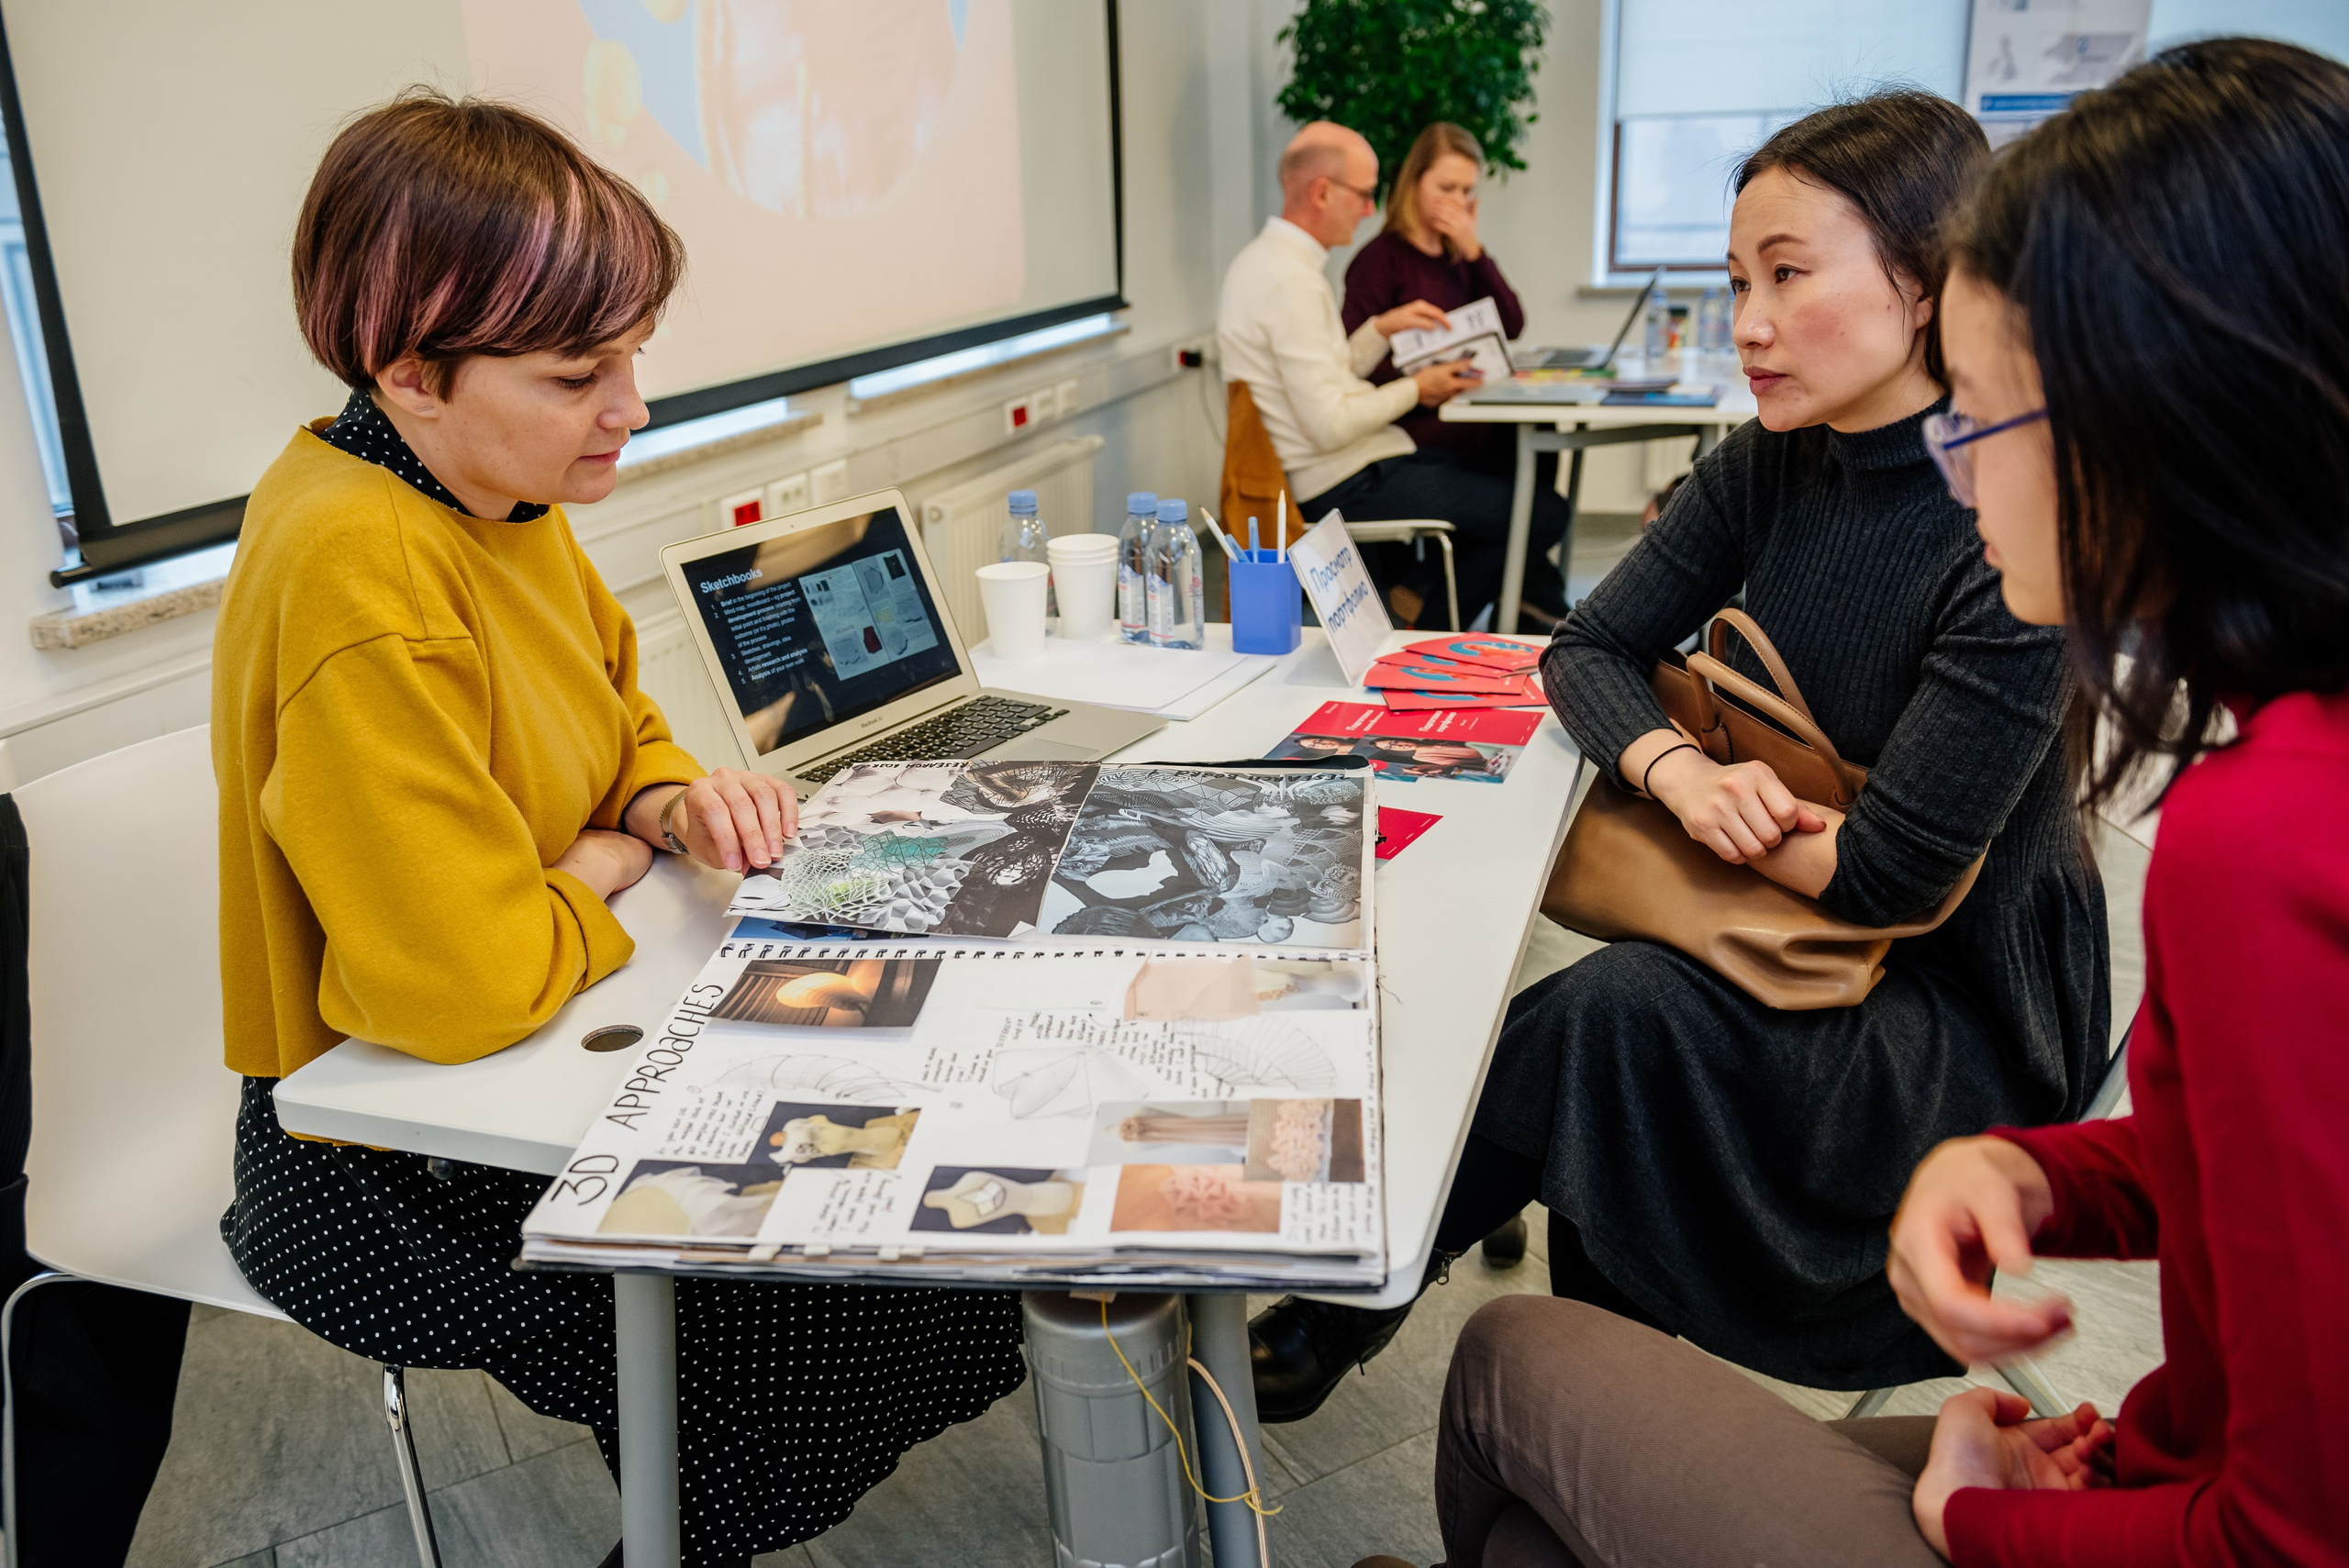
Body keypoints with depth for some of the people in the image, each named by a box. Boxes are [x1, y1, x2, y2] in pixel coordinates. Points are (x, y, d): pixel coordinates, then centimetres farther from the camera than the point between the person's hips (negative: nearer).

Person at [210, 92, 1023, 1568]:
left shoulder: (499, 494, -2)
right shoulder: (357, 580, -30)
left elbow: (613, 715, 15)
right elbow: (470, 979, -34)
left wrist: (672, 798, -7)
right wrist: (614, 859, -14)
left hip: (527, 1055, 9)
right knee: (894, 1296, -11)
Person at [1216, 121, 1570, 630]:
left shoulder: (1265, 259, 12)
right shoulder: (1293, 282, -21)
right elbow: (1330, 426, -25)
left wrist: (1383, 328, 9)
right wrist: (1416, 390, -10)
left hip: (1327, 474, 11)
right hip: (1347, 487, -11)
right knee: (1546, 513, -10)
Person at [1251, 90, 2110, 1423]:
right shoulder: (1772, 468, -3)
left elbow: (1890, 875, -23)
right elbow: (1588, 651, 0)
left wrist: (1684, 784, -10)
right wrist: (1681, 771, -22)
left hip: (1971, 1014, -6)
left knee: (1619, 1011, -27)